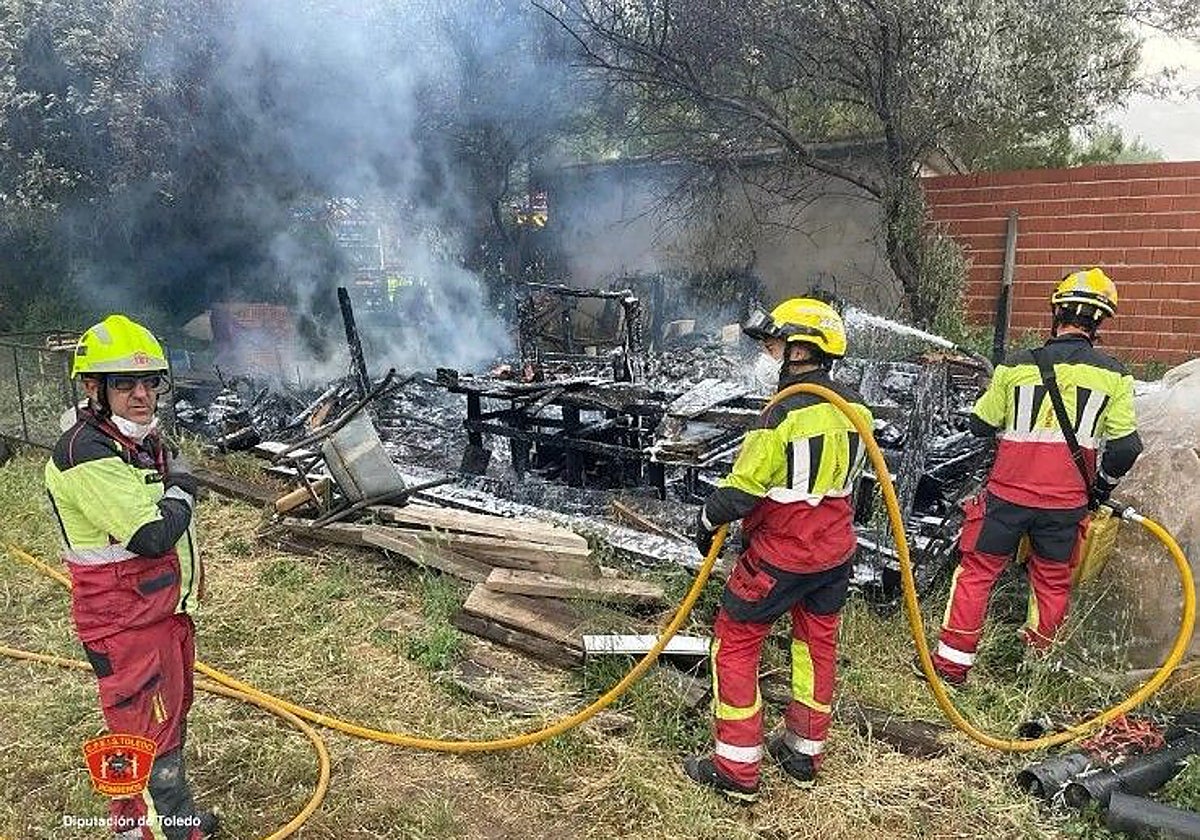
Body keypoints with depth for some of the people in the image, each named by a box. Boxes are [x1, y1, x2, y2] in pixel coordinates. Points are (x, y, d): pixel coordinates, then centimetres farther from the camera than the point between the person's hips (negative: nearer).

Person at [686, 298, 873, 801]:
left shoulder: (786, 414, -24)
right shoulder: (854, 409, 0)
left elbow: (743, 487, -20)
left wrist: (707, 520, -4)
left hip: (780, 555, -7)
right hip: (835, 550, 8)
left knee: (735, 644, 6)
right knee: (818, 644, 19)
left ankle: (737, 769, 11)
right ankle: (804, 751, 34)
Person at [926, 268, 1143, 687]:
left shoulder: (1015, 367, -7)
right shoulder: (1113, 376, -5)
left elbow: (981, 424, 3)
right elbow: (1126, 447, -4)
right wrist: (1101, 485, 13)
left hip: (1008, 494, -1)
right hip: (1067, 503, 1)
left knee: (976, 573, 10)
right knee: (1053, 582, 18)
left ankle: (951, 665, 13)